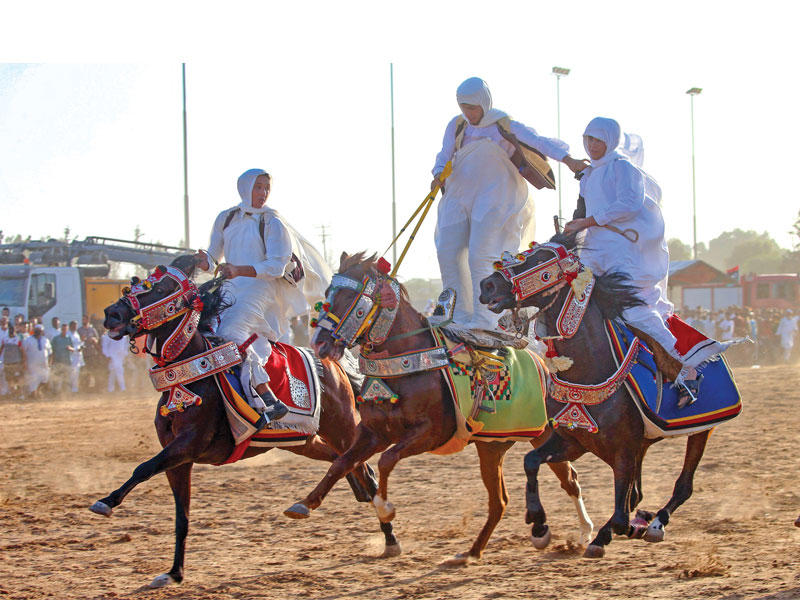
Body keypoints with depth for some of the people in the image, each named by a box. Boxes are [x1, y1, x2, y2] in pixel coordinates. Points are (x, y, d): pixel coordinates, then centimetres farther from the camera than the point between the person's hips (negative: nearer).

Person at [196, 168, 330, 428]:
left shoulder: (273, 223, 0)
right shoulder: (226, 219, 15)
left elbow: (276, 266, -9)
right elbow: (213, 256, 19)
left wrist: (240, 270, -22)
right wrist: (204, 260, -7)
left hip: (262, 288, -7)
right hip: (232, 289, 7)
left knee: (229, 333, -27)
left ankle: (269, 401, -33)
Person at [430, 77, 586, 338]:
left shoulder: (505, 127, -4)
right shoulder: (456, 126, 10)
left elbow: (540, 142, -13)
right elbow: (445, 157, 16)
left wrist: (568, 160, -29)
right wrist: (439, 174, -7)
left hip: (493, 199, -6)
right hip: (460, 198, 6)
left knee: (480, 254, -16)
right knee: (448, 252, -1)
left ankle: (484, 318, -16)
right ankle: (460, 315, 8)